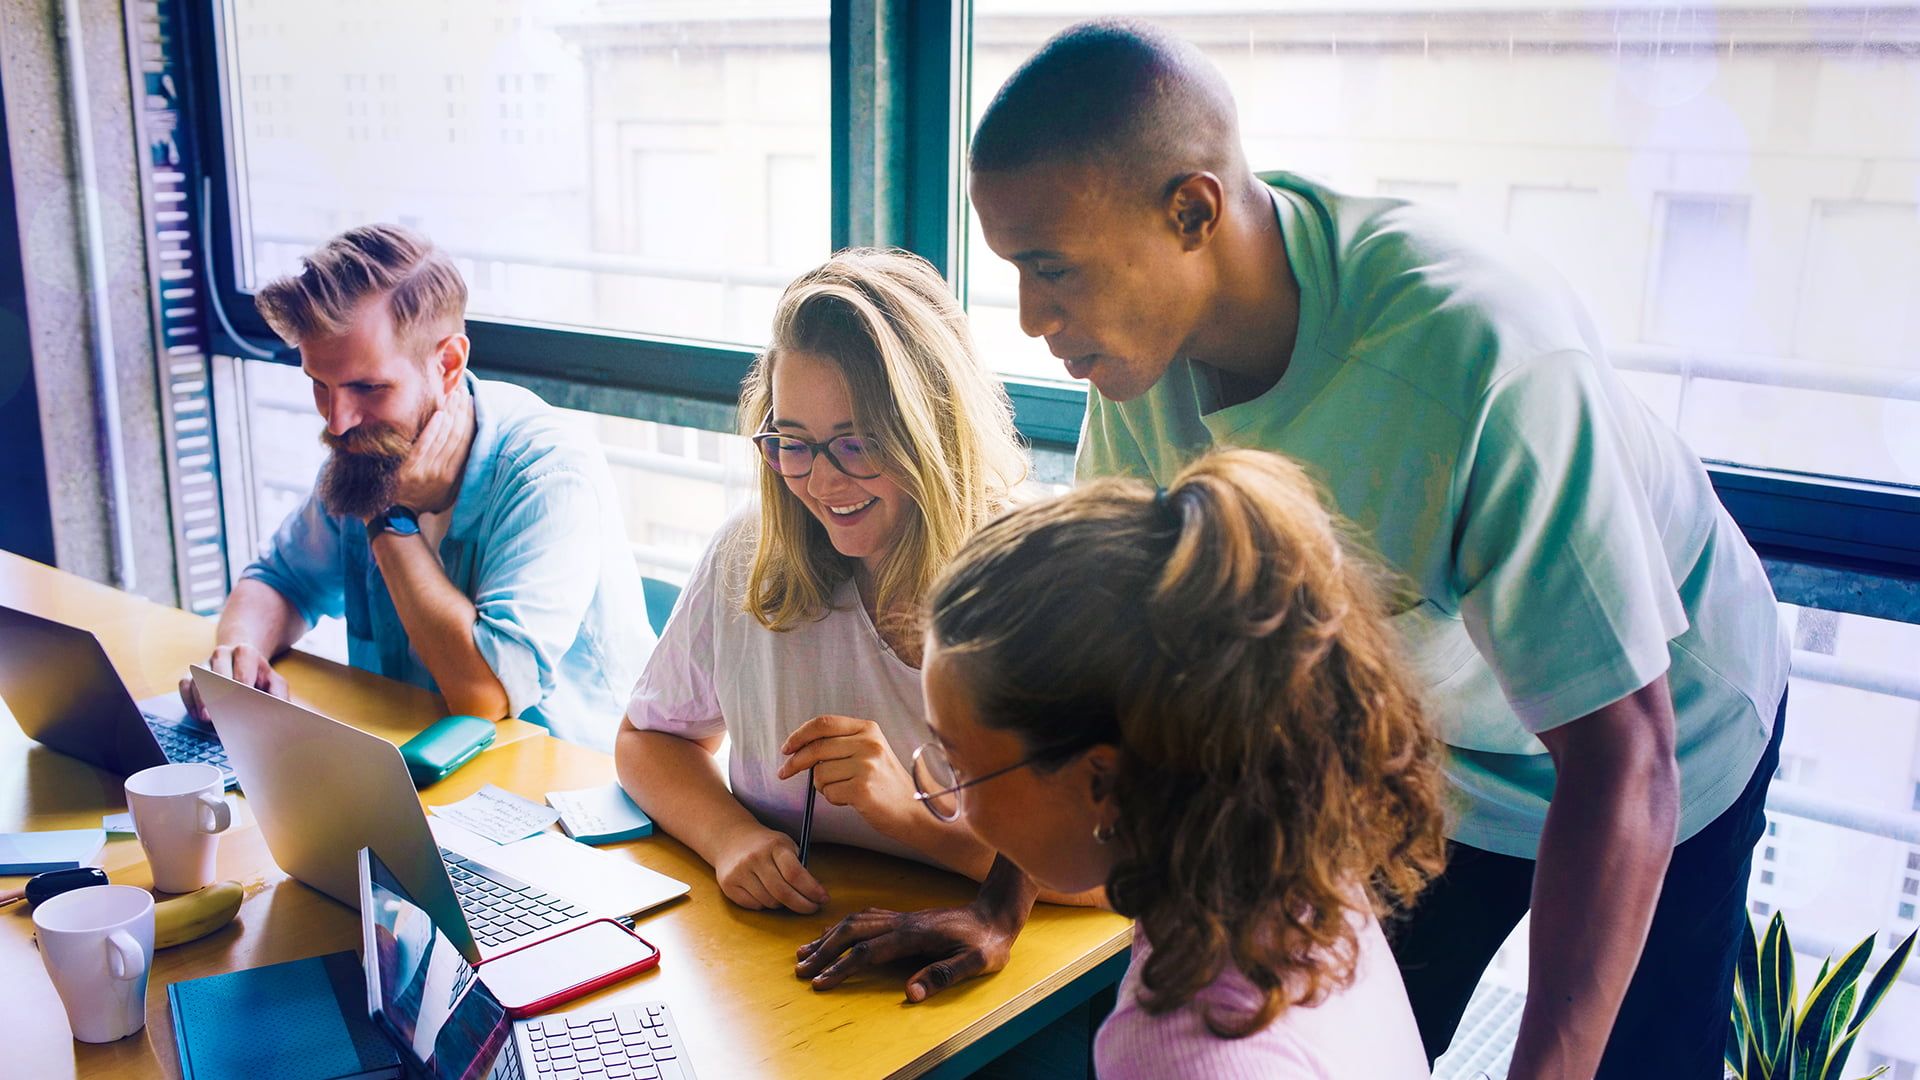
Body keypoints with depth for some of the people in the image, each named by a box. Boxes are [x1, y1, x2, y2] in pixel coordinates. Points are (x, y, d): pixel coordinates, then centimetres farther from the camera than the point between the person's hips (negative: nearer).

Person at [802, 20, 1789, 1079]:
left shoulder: (1486, 352, -40)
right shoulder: (1151, 322, -22)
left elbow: (1623, 760, -35)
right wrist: (1002, 908, -10)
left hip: (1667, 737, -4)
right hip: (1411, 735, 4)